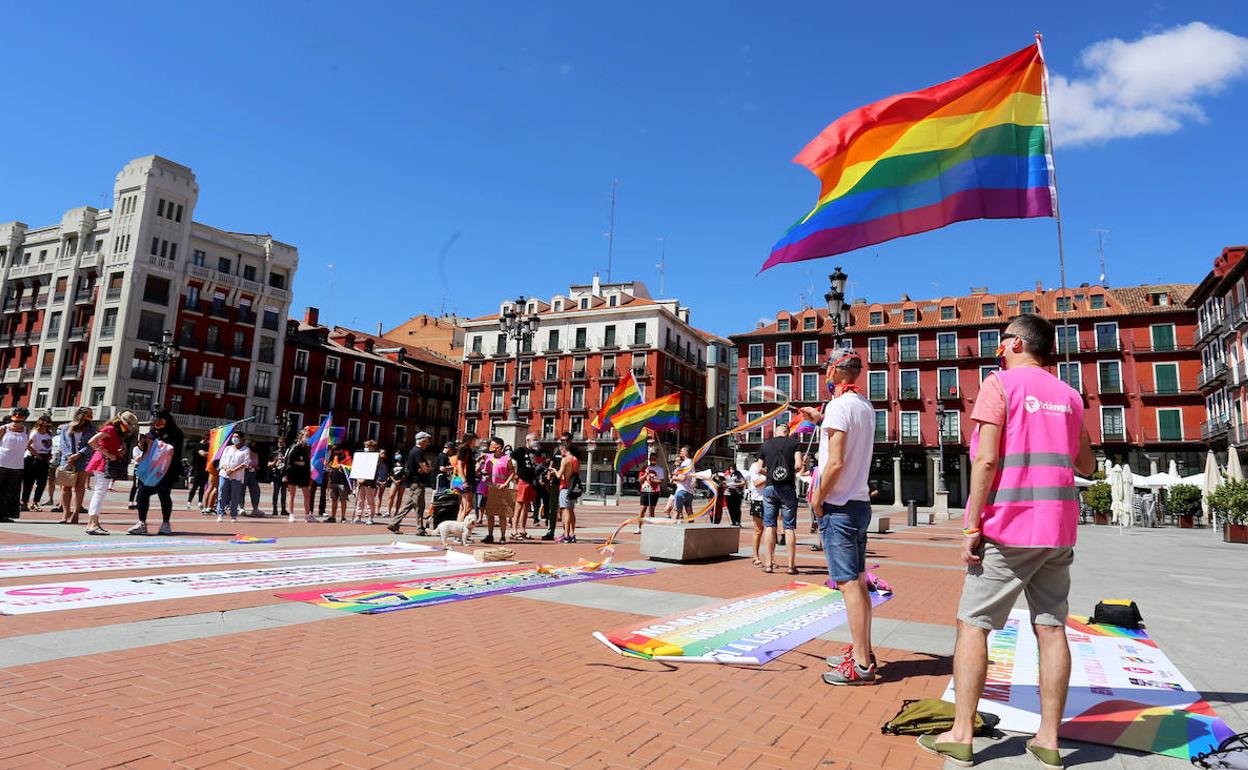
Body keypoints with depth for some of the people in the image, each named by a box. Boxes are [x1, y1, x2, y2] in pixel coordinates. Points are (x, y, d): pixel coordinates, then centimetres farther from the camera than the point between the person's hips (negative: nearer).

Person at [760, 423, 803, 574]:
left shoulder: (765, 444, 9)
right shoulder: (794, 443, 2)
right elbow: (798, 465, -9)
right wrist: (792, 472, 11)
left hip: (770, 487, 2)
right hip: (788, 488, -1)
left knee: (769, 526, 6)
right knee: (789, 527, 3)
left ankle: (769, 563, 6)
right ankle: (791, 565, 4)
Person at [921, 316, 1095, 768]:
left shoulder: (1000, 384, -6)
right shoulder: (1068, 395, 13)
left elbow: (986, 460, -14)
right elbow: (1086, 466, 19)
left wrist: (971, 526, -12)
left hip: (1007, 527, -6)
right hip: (1057, 529, 6)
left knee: (972, 625, 1)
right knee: (1051, 628, 7)